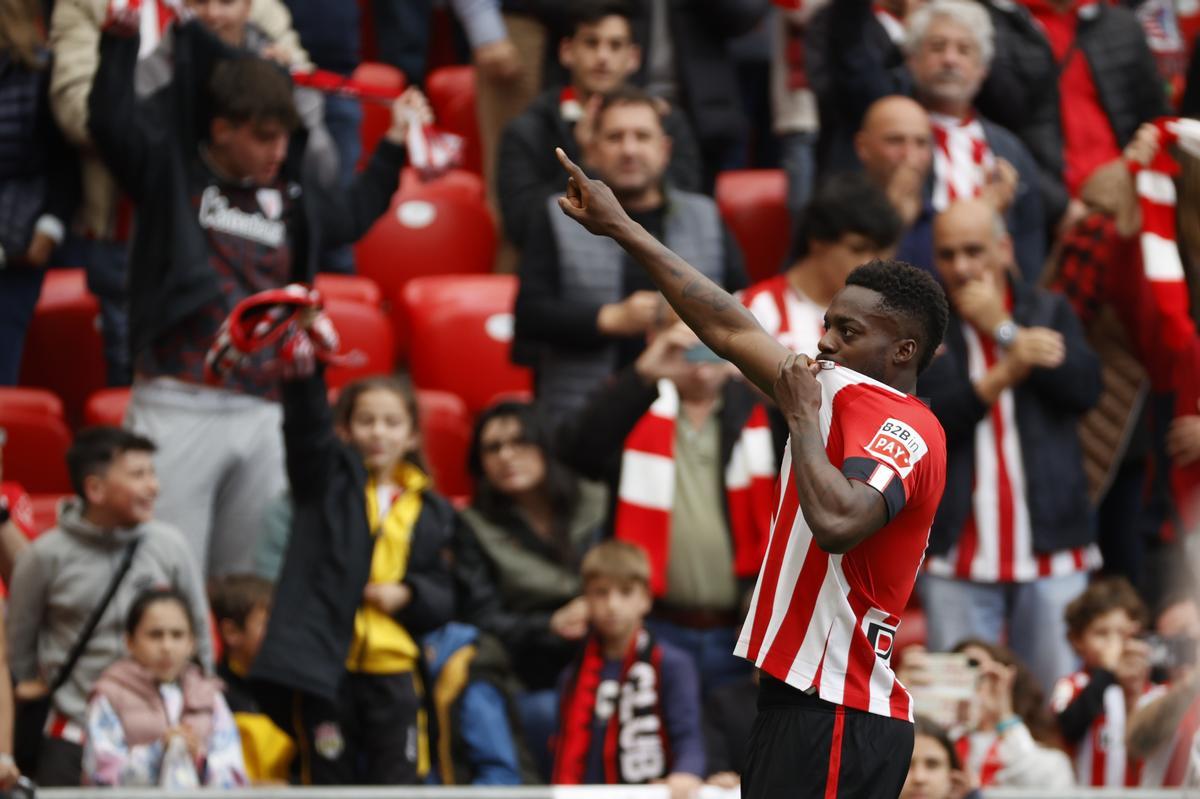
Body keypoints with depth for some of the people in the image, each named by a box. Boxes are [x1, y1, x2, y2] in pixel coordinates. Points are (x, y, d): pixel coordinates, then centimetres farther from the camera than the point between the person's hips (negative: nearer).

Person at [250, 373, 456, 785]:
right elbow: (306, 425, -15)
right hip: (323, 662, -2)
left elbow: (445, 595, 13)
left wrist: (408, 596, -9)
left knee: (398, 782, 3)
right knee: (331, 780, 3)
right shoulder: (328, 478, 5)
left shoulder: (432, 511, 11)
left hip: (393, 670, 2)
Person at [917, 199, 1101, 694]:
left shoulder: (1048, 313, 11)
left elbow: (1085, 388, -6)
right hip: (959, 559, -1)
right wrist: (1005, 374, -20)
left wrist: (1003, 329, -8)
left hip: (1050, 553, 1)